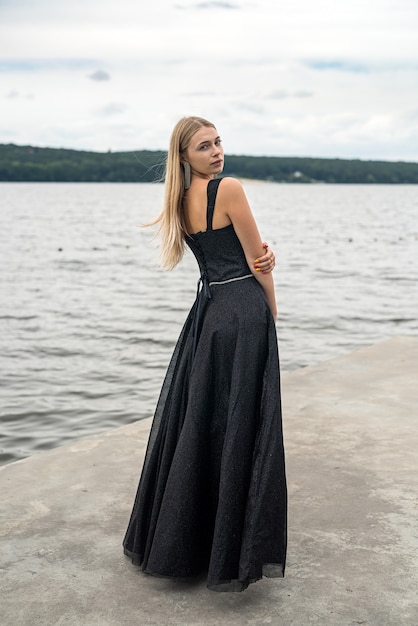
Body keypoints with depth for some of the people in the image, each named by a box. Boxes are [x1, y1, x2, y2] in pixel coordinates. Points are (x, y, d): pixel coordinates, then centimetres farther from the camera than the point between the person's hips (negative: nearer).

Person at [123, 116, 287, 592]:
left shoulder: (181, 200, 12)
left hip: (207, 312, 8)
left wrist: (263, 254, -8)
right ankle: (229, 553, 6)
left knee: (193, 423, 15)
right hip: (243, 312, -8)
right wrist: (271, 311, 7)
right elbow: (257, 262, -8)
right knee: (239, 429, -2)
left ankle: (171, 540, 29)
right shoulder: (229, 188, -12)